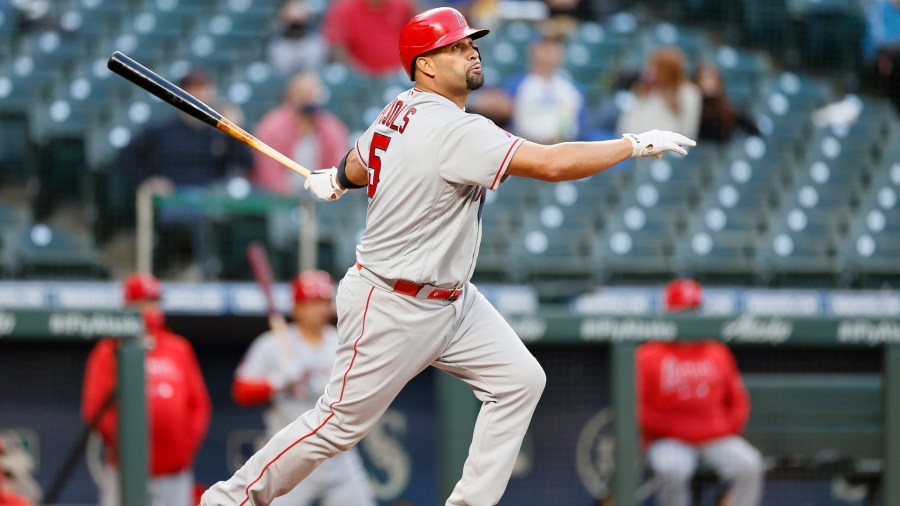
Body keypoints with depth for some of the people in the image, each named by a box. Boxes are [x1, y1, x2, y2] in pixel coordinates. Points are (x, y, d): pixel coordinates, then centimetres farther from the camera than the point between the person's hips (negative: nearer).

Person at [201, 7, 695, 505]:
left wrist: (333, 180, 46)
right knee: (341, 423, 0)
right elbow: (552, 164, -33)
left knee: (520, 380, 4)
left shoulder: (402, 111, 3)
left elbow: (357, 168, 22)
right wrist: (635, 144, -24)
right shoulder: (451, 130, -27)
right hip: (393, 309, -10)